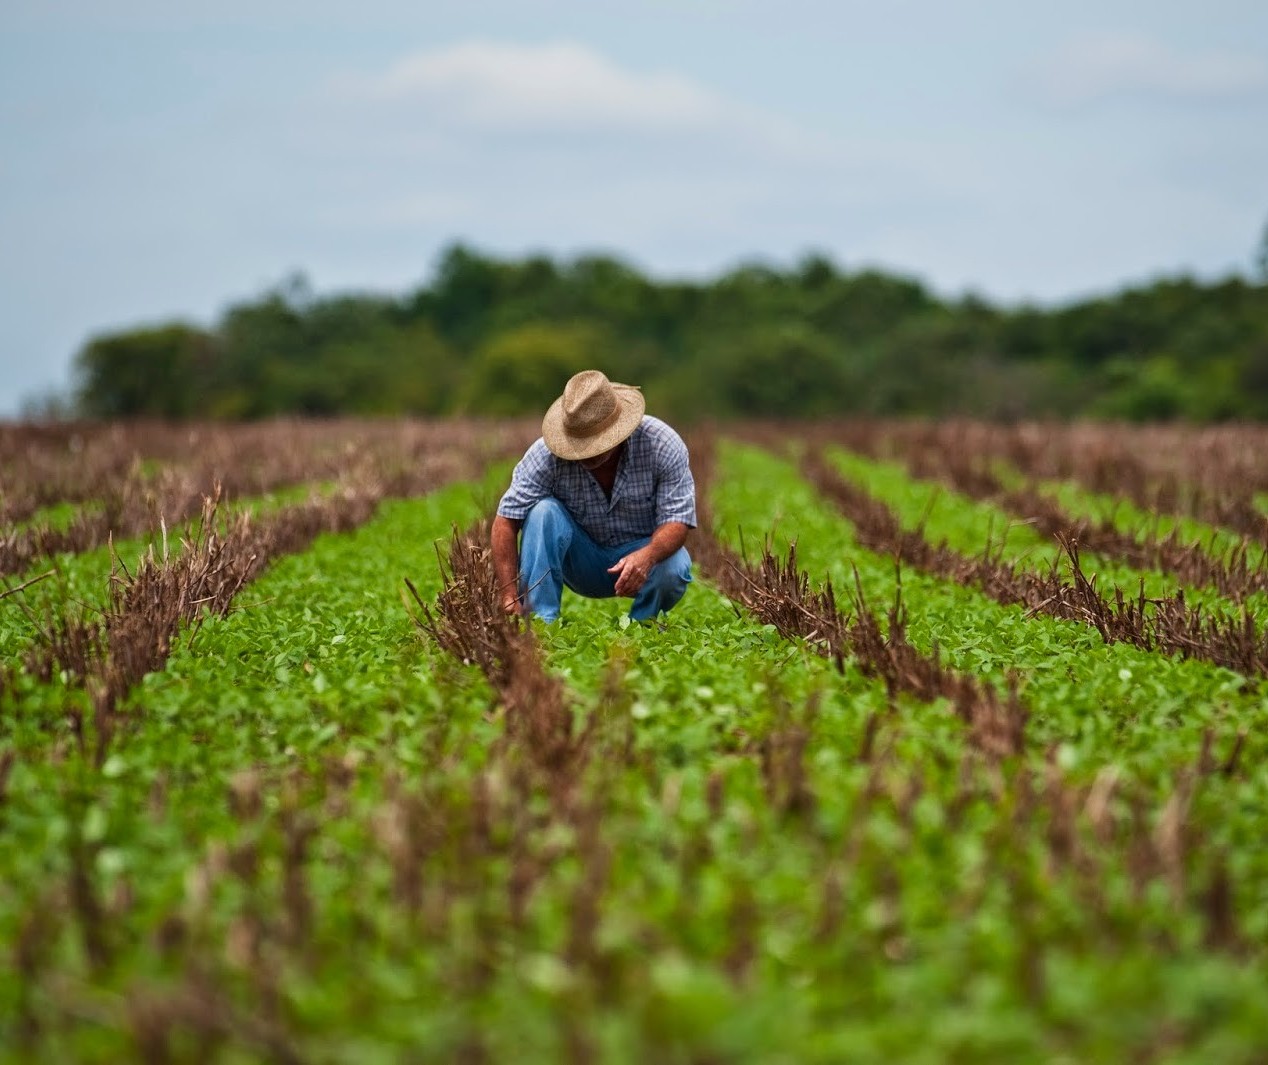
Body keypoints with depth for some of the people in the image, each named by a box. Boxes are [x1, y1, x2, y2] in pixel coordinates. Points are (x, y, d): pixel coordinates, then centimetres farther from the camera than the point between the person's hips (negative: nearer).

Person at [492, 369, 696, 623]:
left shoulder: (662, 445, -21)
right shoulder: (546, 454, -22)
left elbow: (677, 520, -22)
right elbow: (506, 521, -23)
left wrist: (647, 555, -45)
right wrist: (510, 600, -33)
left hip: (642, 551, 0)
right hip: (581, 562, 1)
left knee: (673, 568, -34)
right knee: (543, 511, -27)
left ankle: (641, 625, -2)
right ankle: (539, 623, -25)